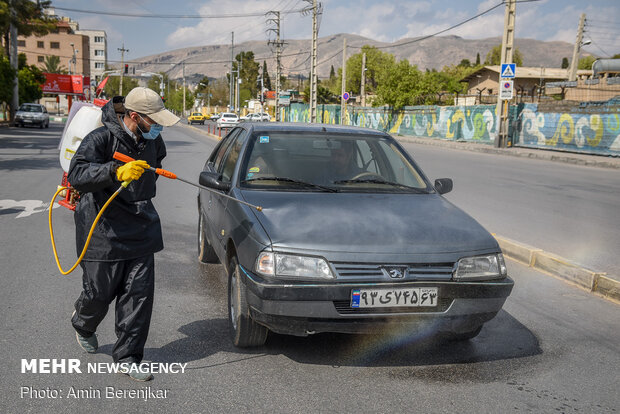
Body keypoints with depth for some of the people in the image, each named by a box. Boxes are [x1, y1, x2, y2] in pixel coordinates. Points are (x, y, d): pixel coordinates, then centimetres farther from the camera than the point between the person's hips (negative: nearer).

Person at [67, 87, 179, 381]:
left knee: (139, 293, 2)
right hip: (103, 230, -5)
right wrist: (117, 171, -45)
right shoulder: (101, 138, -17)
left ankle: (127, 358, 14)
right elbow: (77, 175, -31)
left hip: (141, 230, 6)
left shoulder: (152, 140, 4)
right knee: (99, 292, 8)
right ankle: (83, 326, 44)